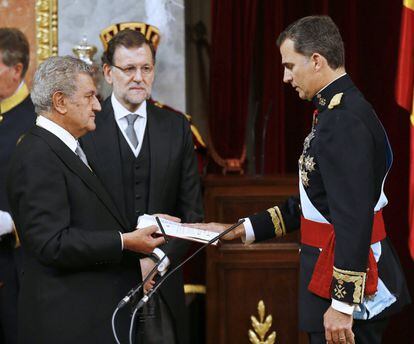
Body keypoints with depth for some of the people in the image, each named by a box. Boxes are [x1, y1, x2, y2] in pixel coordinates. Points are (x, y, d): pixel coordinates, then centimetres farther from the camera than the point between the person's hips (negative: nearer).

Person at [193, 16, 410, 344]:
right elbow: (314, 203, 17)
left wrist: (343, 305, -25)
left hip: (351, 291, -10)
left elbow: (354, 219, -25)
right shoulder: (341, 110, 13)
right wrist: (243, 229, 15)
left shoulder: (343, 120, -19)